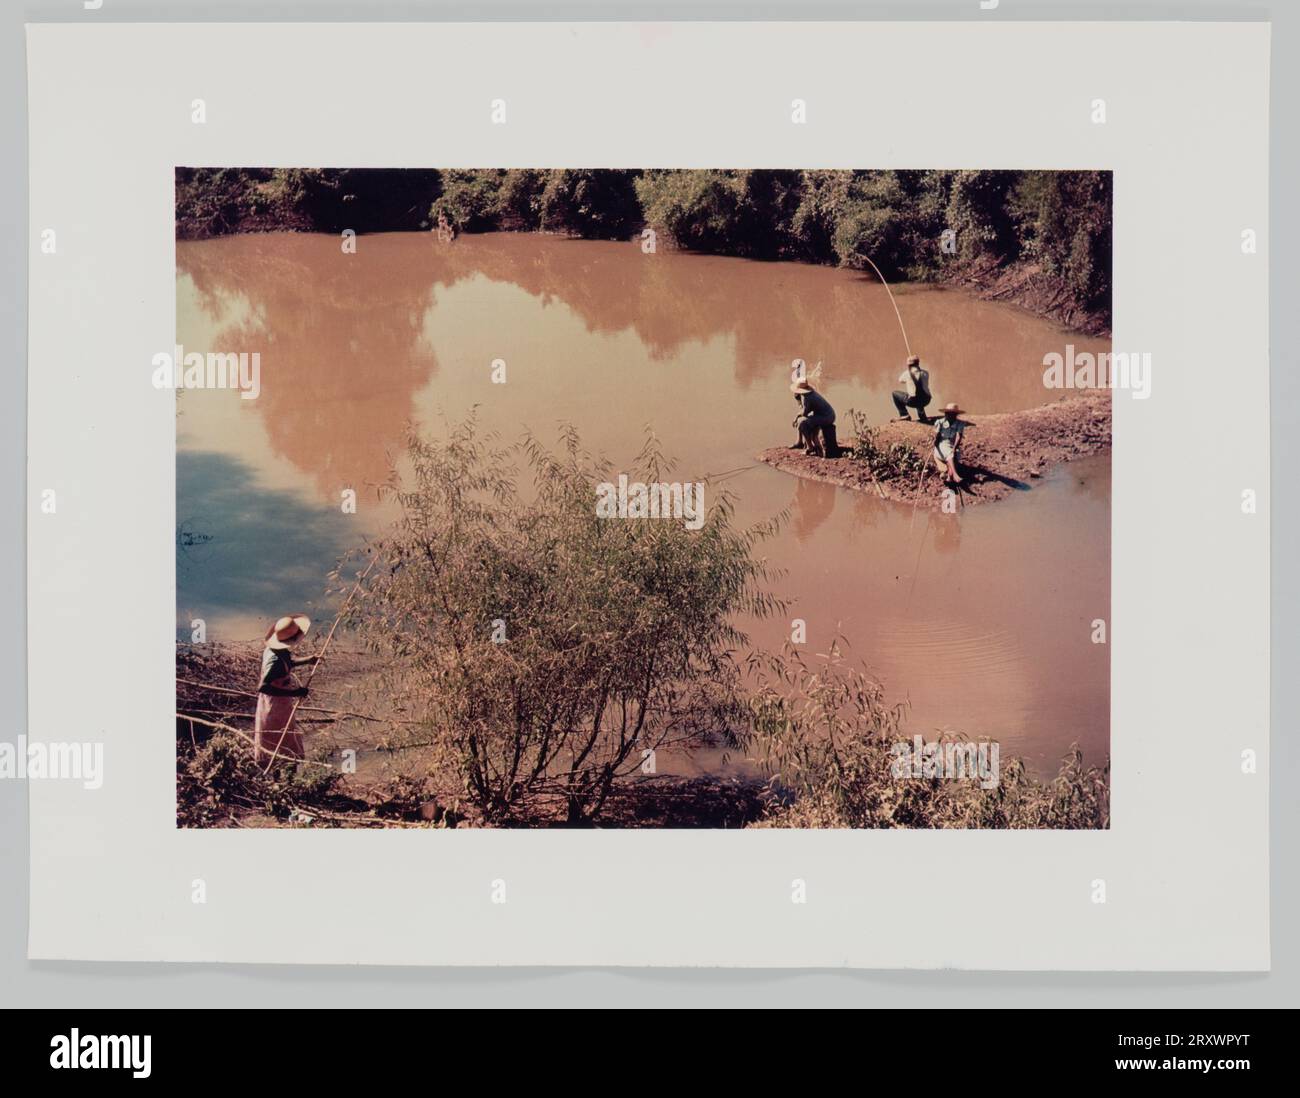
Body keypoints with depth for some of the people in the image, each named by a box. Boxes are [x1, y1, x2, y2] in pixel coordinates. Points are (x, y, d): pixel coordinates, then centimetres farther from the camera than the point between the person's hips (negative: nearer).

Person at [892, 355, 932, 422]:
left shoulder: (907, 373, -1)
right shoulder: (925, 373, 8)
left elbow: (900, 380, 20)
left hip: (913, 401, -5)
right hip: (926, 401, 5)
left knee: (894, 393, 14)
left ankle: (904, 415, 7)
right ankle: (922, 416, 39)